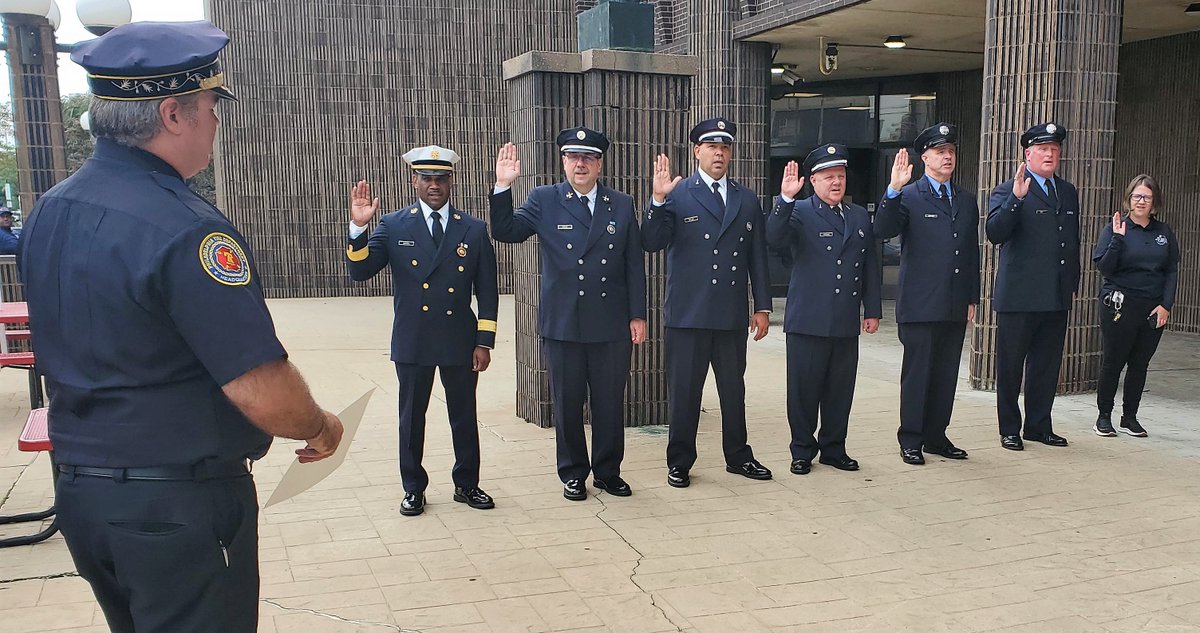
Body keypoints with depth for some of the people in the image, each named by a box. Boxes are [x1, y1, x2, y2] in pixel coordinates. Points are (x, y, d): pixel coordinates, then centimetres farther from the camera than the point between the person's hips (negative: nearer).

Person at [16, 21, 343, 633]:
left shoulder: (46, 213, 3)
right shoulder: (187, 229, -23)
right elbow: (265, 394, -25)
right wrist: (321, 428, -6)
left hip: (77, 488, 8)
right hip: (179, 506, -8)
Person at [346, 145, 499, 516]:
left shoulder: (474, 230, 2)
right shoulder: (394, 227, 1)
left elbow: (487, 291, 2)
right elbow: (359, 272, -7)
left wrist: (485, 342, -3)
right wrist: (358, 227, -22)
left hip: (460, 341, 1)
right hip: (412, 343, 0)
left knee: (464, 415, 10)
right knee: (411, 417, 10)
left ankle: (467, 485, 26)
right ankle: (413, 489, 25)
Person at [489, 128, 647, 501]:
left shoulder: (621, 205, 7)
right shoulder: (543, 201, 3)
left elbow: (635, 265, 6)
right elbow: (506, 232, -6)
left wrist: (638, 315, 2)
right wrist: (503, 188, -18)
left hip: (612, 326, 1)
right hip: (562, 325, -1)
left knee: (610, 402, 8)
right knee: (567, 404, 8)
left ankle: (608, 471, 24)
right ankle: (573, 473, 23)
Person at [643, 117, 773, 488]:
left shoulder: (747, 200, 11)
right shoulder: (677, 196, -1)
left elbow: (757, 257, 12)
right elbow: (651, 243, -12)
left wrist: (763, 306, 8)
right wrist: (659, 200, -25)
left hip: (732, 317, 4)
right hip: (687, 315, -3)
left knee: (734, 389, 14)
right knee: (683, 392, 5)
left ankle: (738, 456, 29)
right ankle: (679, 463, 18)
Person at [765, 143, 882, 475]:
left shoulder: (860, 216, 14)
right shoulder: (800, 212, 0)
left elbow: (871, 267, 17)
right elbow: (775, 236, -21)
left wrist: (873, 310, 13)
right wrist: (786, 198, -33)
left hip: (847, 323, 4)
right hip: (808, 321, -4)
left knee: (841, 390, 9)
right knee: (804, 389, 3)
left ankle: (834, 448, 23)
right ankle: (802, 451, 16)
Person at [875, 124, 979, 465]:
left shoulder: (966, 199, 16)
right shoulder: (909, 196, -2)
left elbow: (972, 251, 18)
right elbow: (882, 231, -18)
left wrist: (973, 298, 14)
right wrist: (893, 189, -30)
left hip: (955, 306, 6)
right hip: (920, 306, -5)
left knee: (946, 374, 10)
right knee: (917, 373, 1)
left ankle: (936, 436, 22)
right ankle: (910, 440, 11)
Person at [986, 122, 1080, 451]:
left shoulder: (1068, 192, 15)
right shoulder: (1007, 191, -6)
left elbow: (1074, 241, 21)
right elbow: (994, 234, -20)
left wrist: (1073, 284, 19)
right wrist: (1016, 198, -30)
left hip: (1057, 298, 6)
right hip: (1018, 297, -6)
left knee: (1047, 367, 13)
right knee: (1010, 368, 4)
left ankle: (1039, 426, 25)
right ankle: (1010, 430, 14)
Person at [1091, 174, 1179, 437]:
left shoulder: (1164, 232, 8)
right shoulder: (1114, 228, -3)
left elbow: (1172, 271, 9)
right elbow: (1104, 268, -9)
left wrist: (1166, 305, -1)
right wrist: (1117, 239, -20)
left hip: (1154, 309, 4)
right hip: (1119, 306, -3)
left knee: (1140, 364, 8)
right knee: (1113, 363, 1)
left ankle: (1130, 418, 19)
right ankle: (1104, 416, 13)